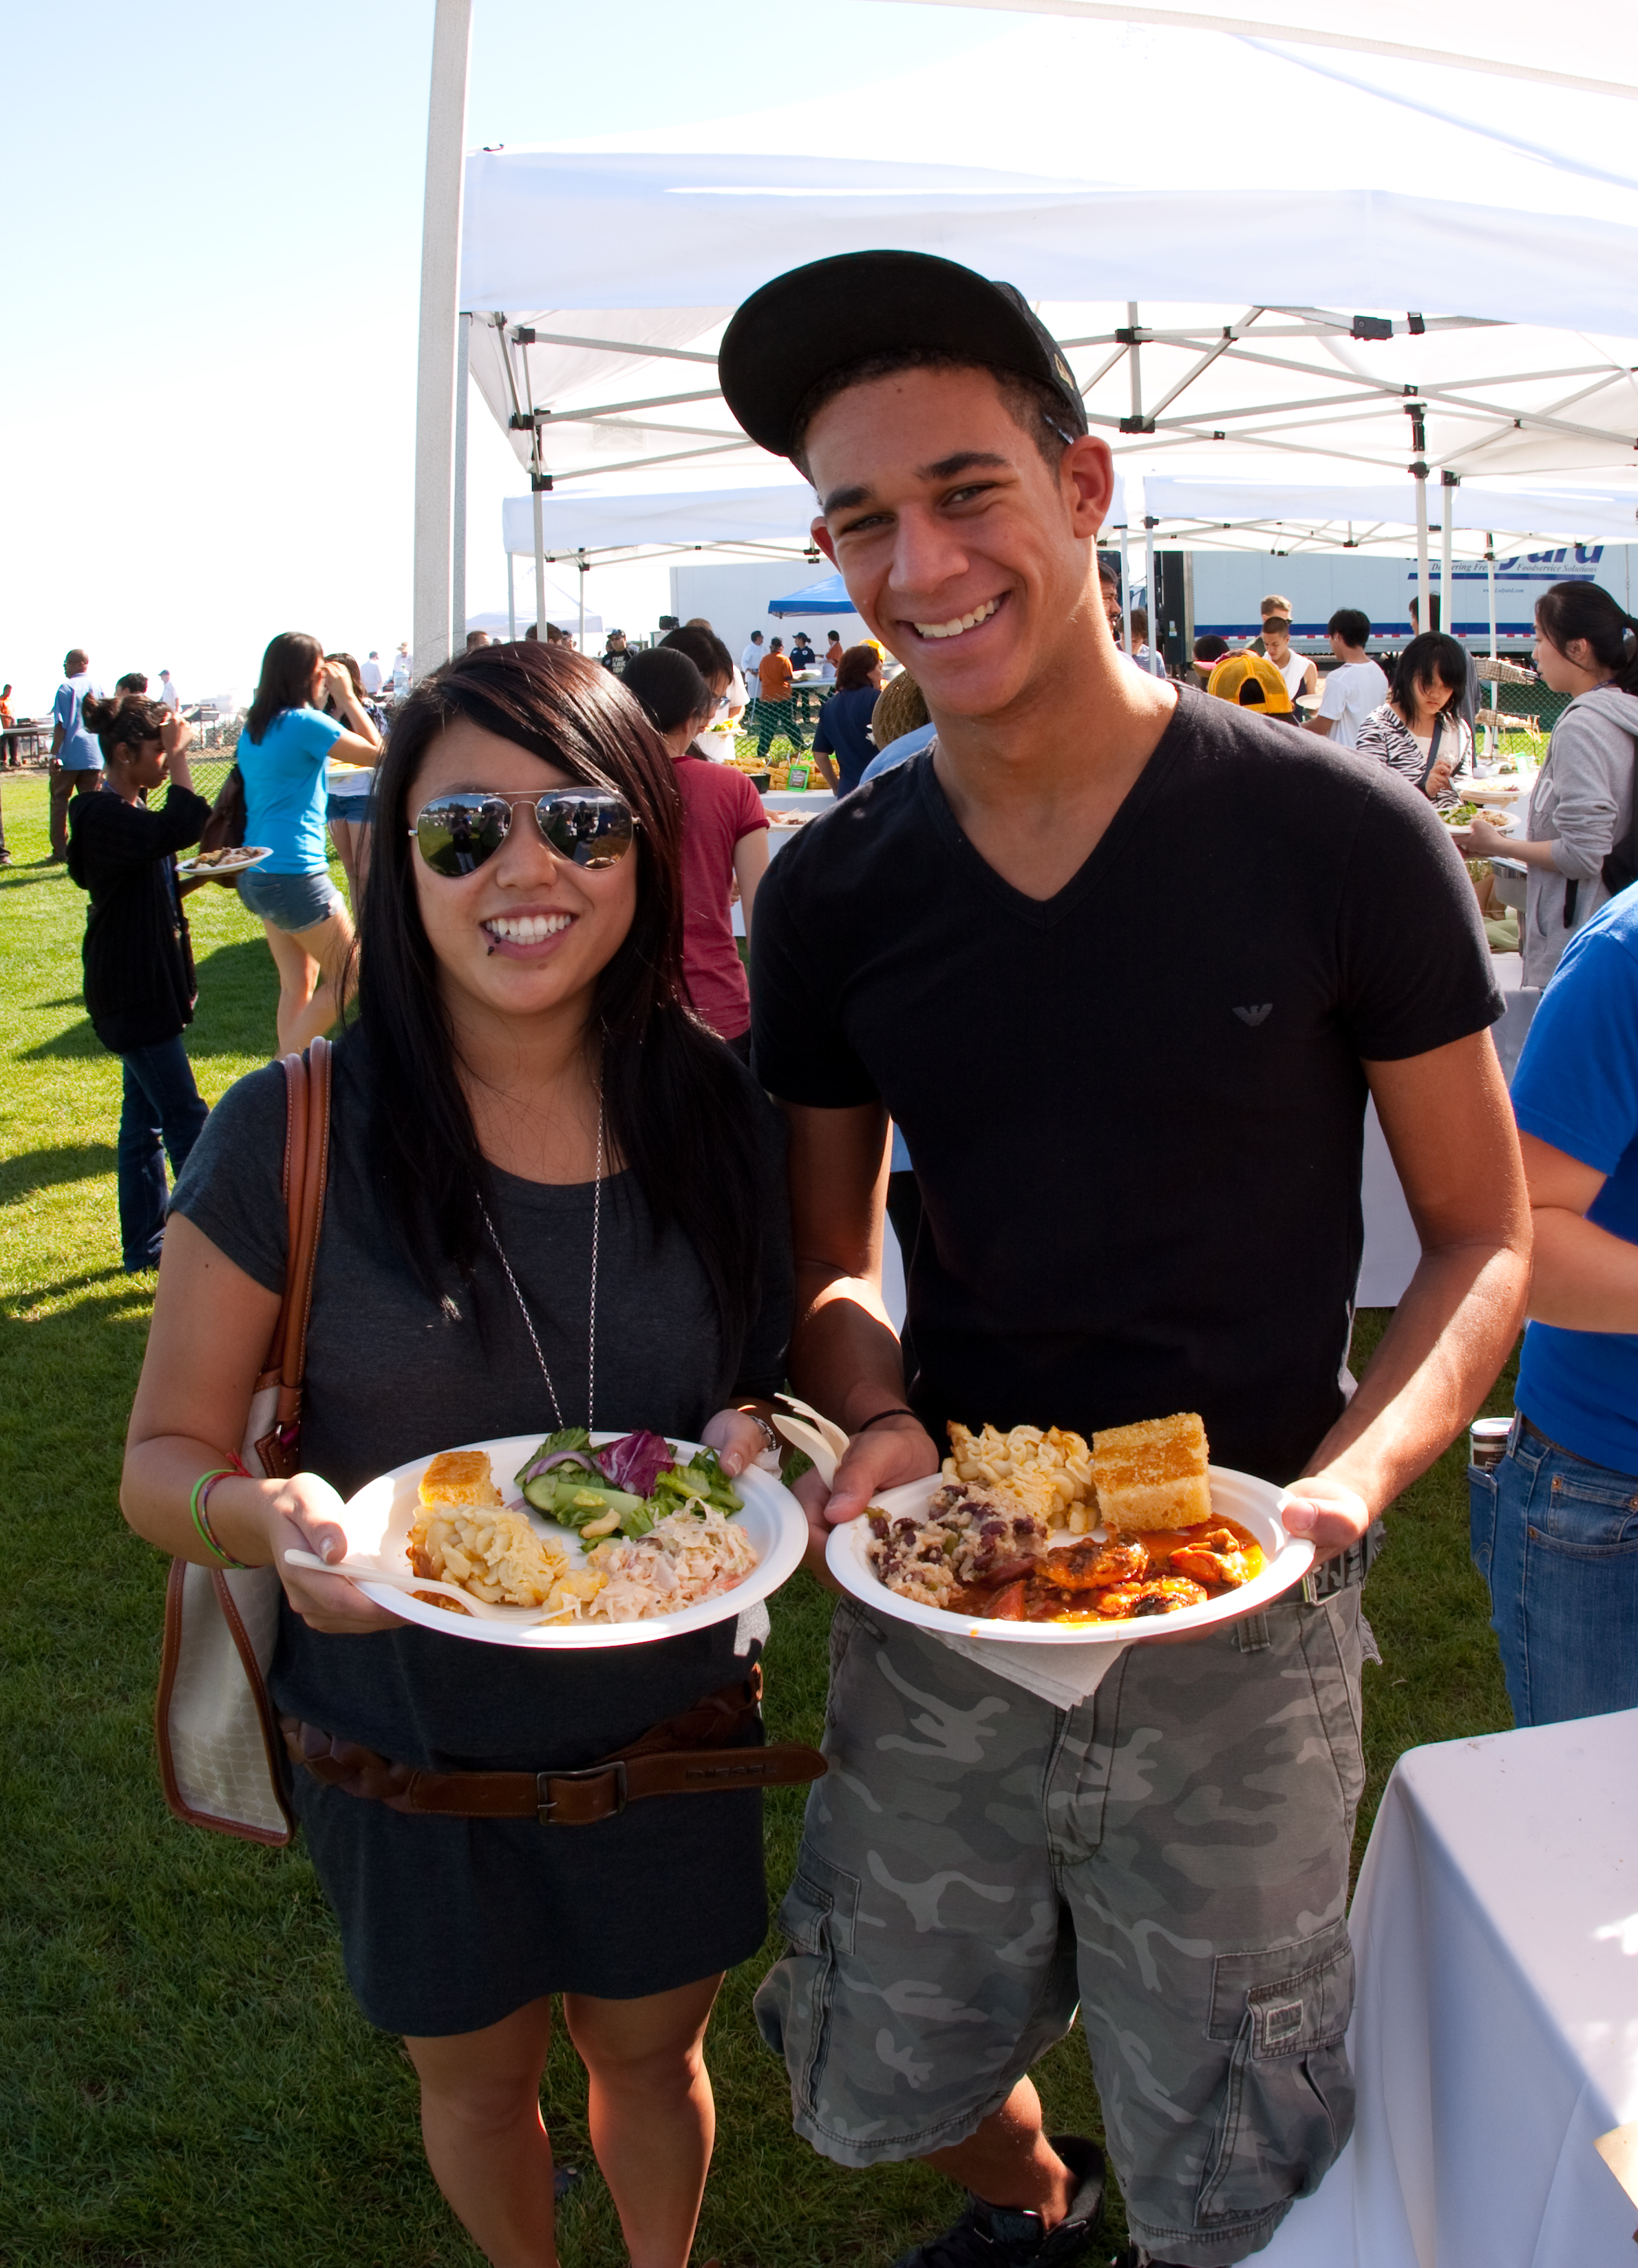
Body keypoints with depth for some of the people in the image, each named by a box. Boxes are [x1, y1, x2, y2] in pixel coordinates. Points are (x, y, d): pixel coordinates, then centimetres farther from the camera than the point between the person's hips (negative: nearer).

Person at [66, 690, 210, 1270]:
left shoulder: (128, 813, 13)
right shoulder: (104, 818, -19)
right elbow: (180, 827, -36)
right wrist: (179, 756, -25)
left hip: (146, 989, 10)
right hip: (132, 995, -10)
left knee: (145, 1116, 14)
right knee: (185, 1120, -7)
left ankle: (144, 1246, 22)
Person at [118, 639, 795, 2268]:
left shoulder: (724, 1121, -12)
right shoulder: (291, 1139, -19)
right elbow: (162, 1456, -10)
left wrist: (755, 1446, -19)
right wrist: (263, 1517, -31)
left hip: (671, 1722, 2)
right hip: (404, 1752, -1)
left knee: (651, 2056, 25)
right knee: (477, 2079, 25)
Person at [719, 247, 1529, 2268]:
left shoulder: (1340, 839, -13)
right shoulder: (831, 893, -3)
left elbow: (1483, 1240, -4)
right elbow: (830, 1262, 7)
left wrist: (1348, 1483, -21)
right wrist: (875, 1418, -14)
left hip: (1237, 1628, -3)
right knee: (882, 2087, 23)